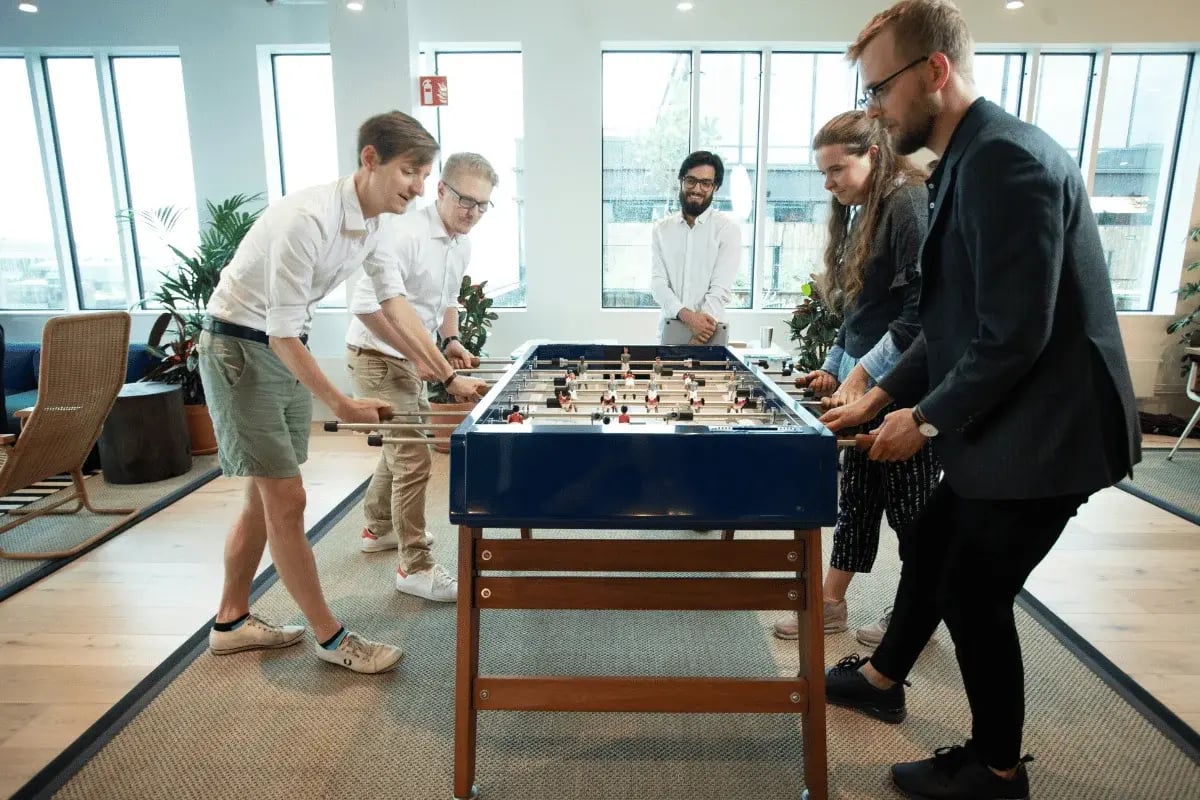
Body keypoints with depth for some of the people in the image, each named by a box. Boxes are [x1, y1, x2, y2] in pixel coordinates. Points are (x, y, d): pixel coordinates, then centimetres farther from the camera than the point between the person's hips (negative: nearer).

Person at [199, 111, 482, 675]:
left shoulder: (373, 221, -1)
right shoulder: (309, 218, -28)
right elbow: (282, 333, -26)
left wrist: (450, 377, 4)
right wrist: (341, 404, -25)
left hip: (287, 350, 9)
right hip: (239, 348, -9)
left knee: (265, 497, 15)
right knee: (286, 500, -4)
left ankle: (231, 622, 32)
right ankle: (330, 638, 10)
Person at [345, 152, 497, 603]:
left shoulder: (462, 244, 4)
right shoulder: (405, 234, -23)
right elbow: (367, 305, -30)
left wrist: (450, 340, 3)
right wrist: (427, 358, -33)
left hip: (409, 359, 10)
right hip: (378, 358, -9)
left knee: (399, 446, 23)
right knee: (413, 459, -10)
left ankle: (378, 529, 44)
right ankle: (415, 568, 3)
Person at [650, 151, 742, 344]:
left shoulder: (727, 228, -3)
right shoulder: (661, 229, 7)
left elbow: (721, 289, -11)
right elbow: (658, 283, -2)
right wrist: (687, 315, -19)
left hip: (708, 334, -2)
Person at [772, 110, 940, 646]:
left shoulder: (911, 203, -13)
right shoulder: (864, 213, 14)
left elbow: (923, 310, -21)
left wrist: (863, 372, -20)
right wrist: (833, 366, 12)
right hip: (863, 384, 9)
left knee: (910, 507, 6)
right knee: (856, 497, 14)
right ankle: (831, 604, 25)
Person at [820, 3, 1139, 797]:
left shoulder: (1005, 156, -21)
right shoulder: (968, 161, 10)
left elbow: (1015, 334, -25)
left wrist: (928, 419, -13)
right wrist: (882, 396, 8)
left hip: (1041, 432, -9)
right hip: (1004, 426, 9)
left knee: (975, 590, 7)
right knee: (931, 552, 21)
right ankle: (882, 677, 45)